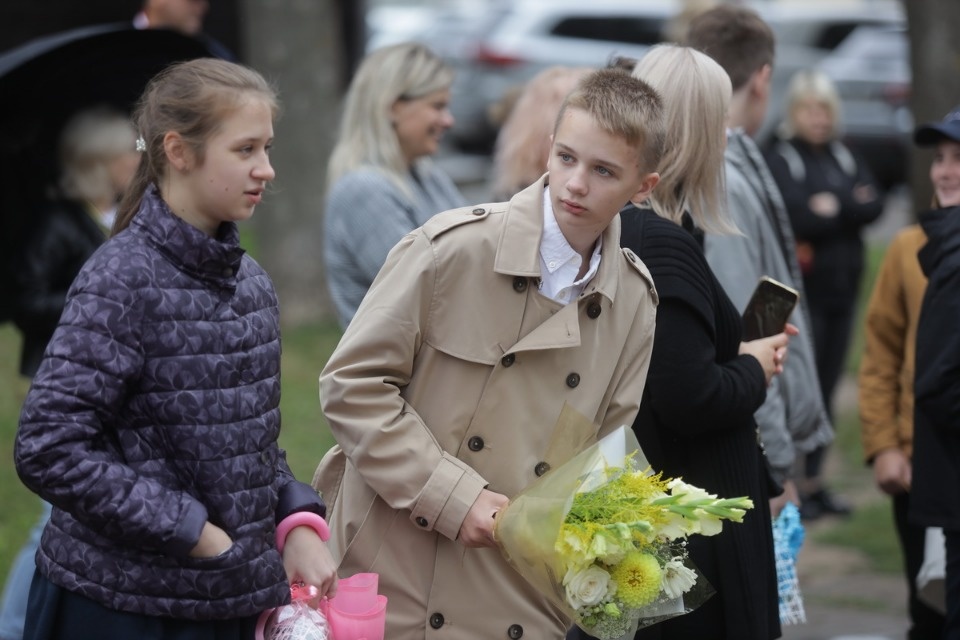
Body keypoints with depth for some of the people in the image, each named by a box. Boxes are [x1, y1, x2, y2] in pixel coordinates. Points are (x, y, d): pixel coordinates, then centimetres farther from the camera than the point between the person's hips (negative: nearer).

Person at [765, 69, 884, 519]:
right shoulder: (780, 160, -6)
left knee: (826, 387, 9)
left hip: (841, 290, 6)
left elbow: (874, 206, 2)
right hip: (801, 291, -6)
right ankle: (791, 485, 1)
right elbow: (795, 217, -19)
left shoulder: (845, 158, 14)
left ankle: (815, 482, 17)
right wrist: (851, 208, -11)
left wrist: (833, 208, -13)